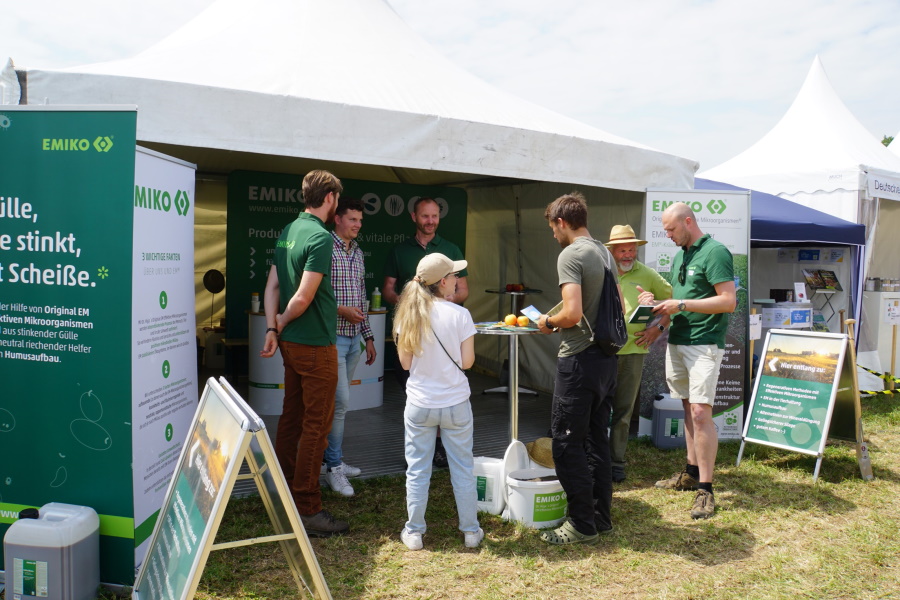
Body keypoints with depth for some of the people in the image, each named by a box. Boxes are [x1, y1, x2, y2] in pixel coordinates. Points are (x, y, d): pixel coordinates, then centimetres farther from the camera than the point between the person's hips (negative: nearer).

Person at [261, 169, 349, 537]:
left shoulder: (288, 231, 10)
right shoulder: (320, 237, -18)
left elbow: (273, 286, 7)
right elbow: (303, 297, -22)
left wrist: (272, 329, 0)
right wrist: (282, 325, -5)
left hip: (291, 342, 9)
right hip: (316, 344, -9)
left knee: (291, 418, 17)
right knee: (316, 426, -2)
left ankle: (285, 493, 29)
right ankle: (307, 510, 4)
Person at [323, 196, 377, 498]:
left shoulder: (357, 253, 15)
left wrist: (368, 337, 18)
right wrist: (340, 309, -21)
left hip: (354, 339, 8)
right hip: (332, 337, -8)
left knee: (339, 401, 14)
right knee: (340, 400, -8)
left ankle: (334, 458, 24)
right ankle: (334, 467, 3)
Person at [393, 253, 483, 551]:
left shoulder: (407, 314, -4)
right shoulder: (459, 314, -12)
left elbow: (406, 363, 0)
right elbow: (467, 362, -8)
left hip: (418, 404, 2)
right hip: (455, 403, -2)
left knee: (417, 470, 12)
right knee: (463, 469, 12)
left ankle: (414, 532, 21)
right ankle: (470, 531, 23)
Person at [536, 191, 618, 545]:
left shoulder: (571, 255, -14)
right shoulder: (605, 254, 14)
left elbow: (572, 313, -23)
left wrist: (548, 323, -5)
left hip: (579, 360, -9)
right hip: (606, 358, 9)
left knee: (567, 443, 0)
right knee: (596, 440, 16)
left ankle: (582, 524, 7)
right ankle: (601, 517, 24)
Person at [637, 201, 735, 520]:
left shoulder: (715, 252, -10)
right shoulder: (679, 256, 17)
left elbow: (728, 301, -17)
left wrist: (681, 305, -18)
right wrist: (657, 302, 5)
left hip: (704, 344, -8)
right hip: (677, 342, 8)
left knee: (701, 412, -11)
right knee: (688, 408, 14)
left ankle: (705, 489, -5)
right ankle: (692, 472, 25)